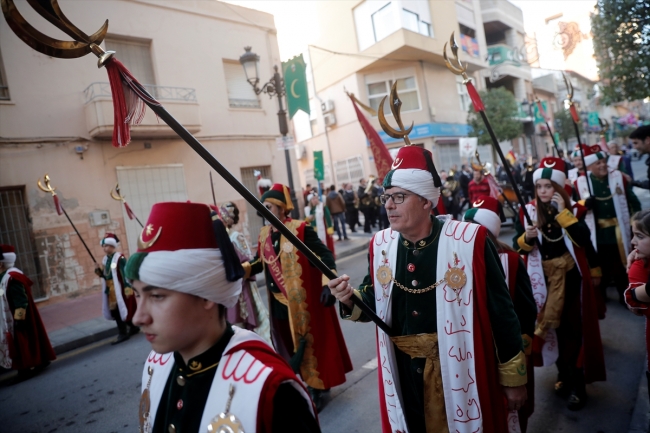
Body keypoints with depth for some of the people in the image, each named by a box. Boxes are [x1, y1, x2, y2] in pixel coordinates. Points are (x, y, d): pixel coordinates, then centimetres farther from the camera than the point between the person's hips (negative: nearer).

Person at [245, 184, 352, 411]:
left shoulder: (301, 229, -14)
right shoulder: (264, 233, 5)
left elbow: (325, 255, -17)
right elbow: (260, 262, 12)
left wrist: (327, 284, -27)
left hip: (303, 300, -6)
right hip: (278, 302, 6)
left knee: (308, 342, 7)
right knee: (287, 344, 18)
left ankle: (316, 388, 26)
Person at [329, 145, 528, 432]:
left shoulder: (468, 241, -17)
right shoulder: (381, 245, -4)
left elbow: (501, 311, -10)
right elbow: (375, 304, 6)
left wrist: (513, 377, -3)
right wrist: (351, 299, -16)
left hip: (460, 373, -3)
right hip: (404, 375, 4)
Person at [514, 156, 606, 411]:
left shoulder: (573, 210, -5)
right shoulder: (527, 212, -3)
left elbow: (584, 240, -21)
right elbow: (517, 247, -4)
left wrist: (563, 213, -23)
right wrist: (526, 238, -25)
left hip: (570, 278, -2)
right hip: (542, 280, 2)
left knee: (573, 328, 5)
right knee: (551, 327, 15)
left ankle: (578, 384, 20)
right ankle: (563, 374, 35)